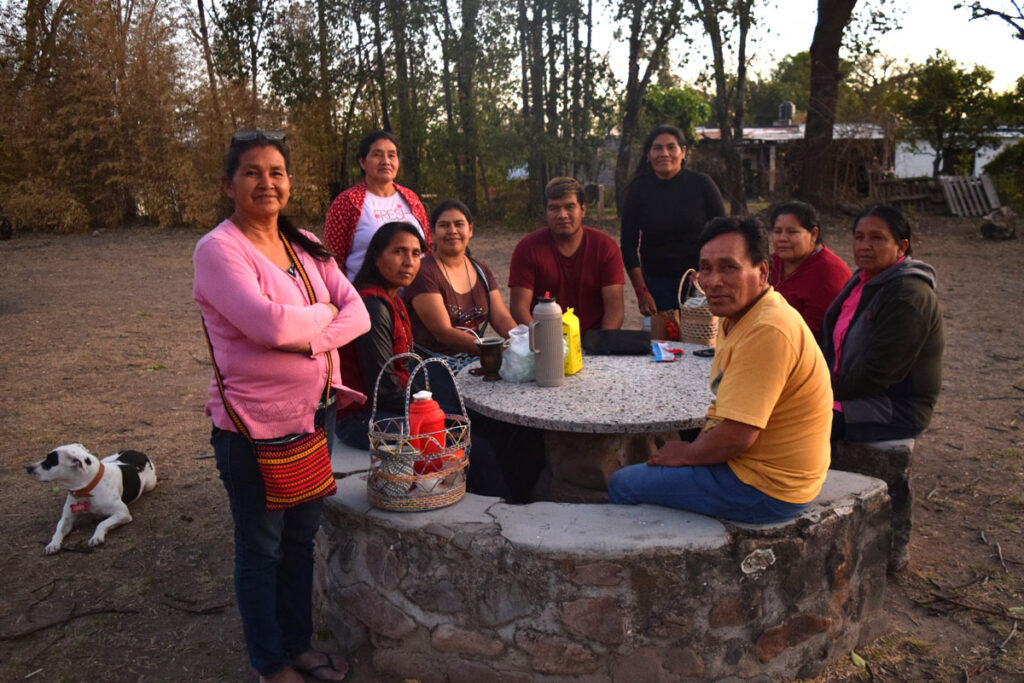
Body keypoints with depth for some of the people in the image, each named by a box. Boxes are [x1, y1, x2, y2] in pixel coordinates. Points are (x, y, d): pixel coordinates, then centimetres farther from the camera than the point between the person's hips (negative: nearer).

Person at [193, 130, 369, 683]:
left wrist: (308, 338, -17)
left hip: (313, 412, 7)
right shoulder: (218, 250, -13)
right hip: (254, 424, -6)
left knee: (301, 537, 21)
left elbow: (357, 313, 0)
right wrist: (323, 314, -9)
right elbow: (267, 323, -27)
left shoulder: (306, 245, 7)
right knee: (260, 549, 12)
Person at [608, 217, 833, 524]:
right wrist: (693, 447, 2)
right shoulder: (737, 317, 8)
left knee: (622, 485, -3)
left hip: (766, 490, -10)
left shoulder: (767, 331, -28)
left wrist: (686, 454, -11)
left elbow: (737, 437, -29)